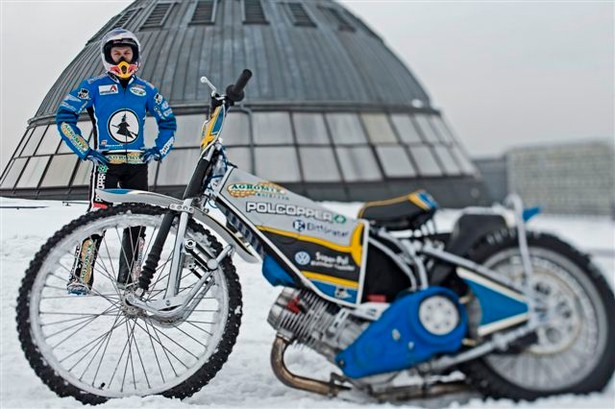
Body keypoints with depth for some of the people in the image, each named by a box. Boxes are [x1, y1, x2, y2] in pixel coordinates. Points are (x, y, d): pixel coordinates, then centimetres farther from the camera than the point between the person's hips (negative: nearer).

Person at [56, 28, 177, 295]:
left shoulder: (146, 90, 12)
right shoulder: (94, 87, 2)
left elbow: (168, 121, 21)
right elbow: (64, 117, 1)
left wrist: (159, 150, 7)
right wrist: (85, 150, -6)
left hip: (137, 163, 4)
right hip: (105, 162, -4)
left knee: (137, 220, 6)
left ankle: (129, 277, 17)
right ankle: (80, 278, -14)